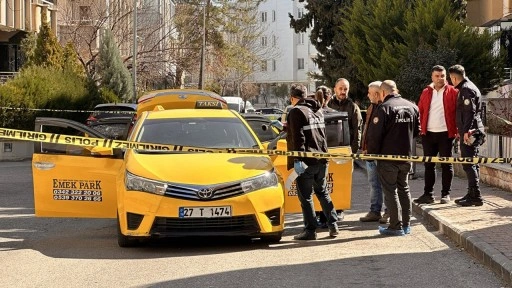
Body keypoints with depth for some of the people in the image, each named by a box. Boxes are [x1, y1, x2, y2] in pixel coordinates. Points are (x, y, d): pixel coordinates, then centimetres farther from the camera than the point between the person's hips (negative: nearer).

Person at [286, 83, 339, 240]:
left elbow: (298, 138, -17)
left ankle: (310, 230, -1)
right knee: (323, 192, 18)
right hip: (321, 159, 8)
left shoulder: (296, 111, -10)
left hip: (306, 162, -8)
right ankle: (333, 225, 15)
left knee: (306, 196, -1)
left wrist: (298, 160, -19)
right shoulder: (318, 110, 15)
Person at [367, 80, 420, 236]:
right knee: (404, 189, 17)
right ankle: (406, 224, 19)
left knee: (390, 191, 1)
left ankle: (396, 226, -1)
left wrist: (372, 153, -4)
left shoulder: (384, 108, -15)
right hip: (406, 156, 6)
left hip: (388, 156, -6)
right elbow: (417, 131, 15)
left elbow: (375, 134, -16)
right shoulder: (412, 107, 6)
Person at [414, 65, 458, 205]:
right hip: (428, 134, 4)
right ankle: (428, 194, 14)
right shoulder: (426, 92, 9)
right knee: (429, 164, 8)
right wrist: (420, 129, -1)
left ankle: (446, 194, 9)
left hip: (446, 134, -3)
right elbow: (420, 112, 9)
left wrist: (457, 130, -11)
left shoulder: (452, 92, -1)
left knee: (446, 164, 2)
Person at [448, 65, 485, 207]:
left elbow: (470, 112, -21)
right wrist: (462, 130, 28)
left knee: (469, 165, -10)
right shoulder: (467, 87, 20)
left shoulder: (466, 89, -12)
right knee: (472, 164, 14)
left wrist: (466, 131, -25)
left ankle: (475, 196, -12)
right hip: (473, 132, 11)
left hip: (470, 133, -11)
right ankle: (472, 195, 20)